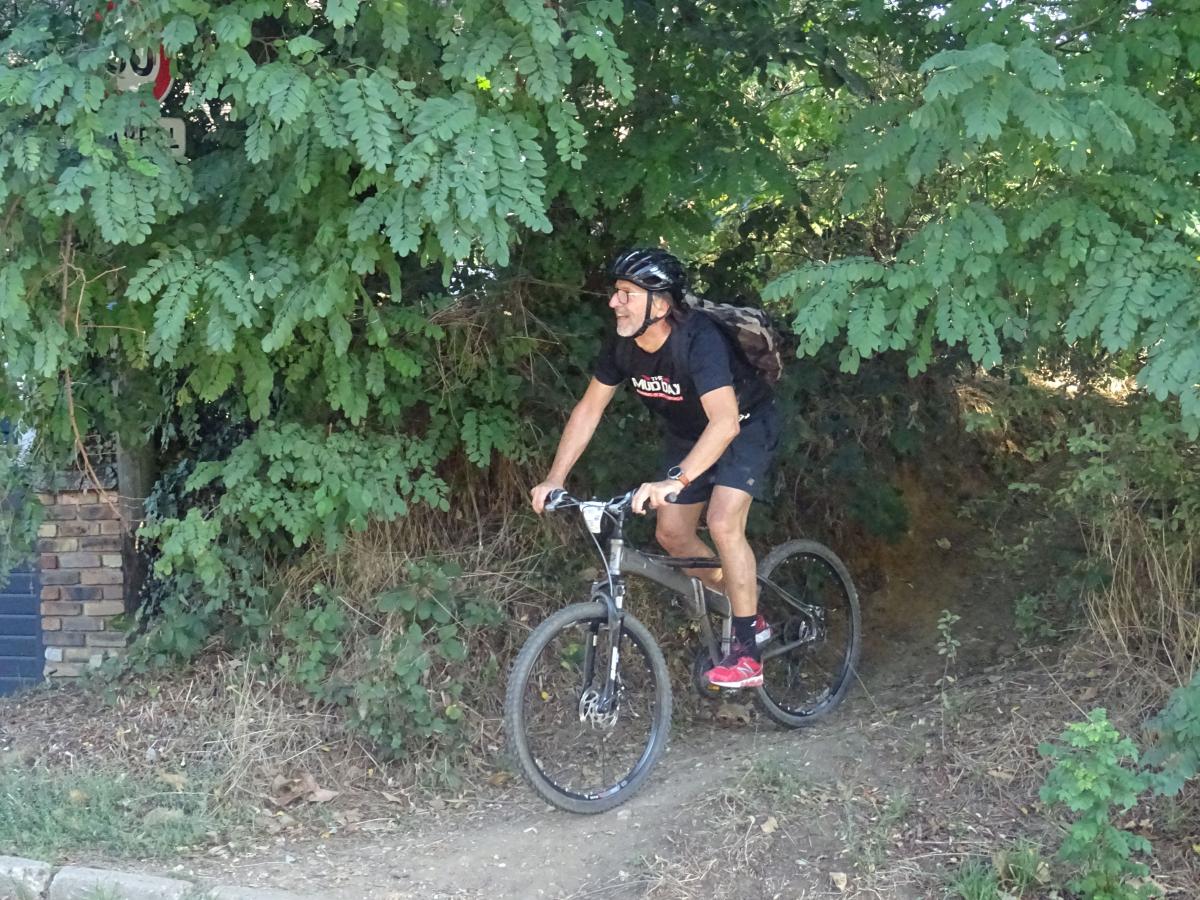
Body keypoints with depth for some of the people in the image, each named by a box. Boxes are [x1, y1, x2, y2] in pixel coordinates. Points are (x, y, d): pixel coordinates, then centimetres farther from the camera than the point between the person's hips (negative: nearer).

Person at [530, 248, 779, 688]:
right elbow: (588, 410, -8)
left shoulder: (698, 339, -38)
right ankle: (749, 613, 23)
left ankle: (746, 651, -12)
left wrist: (675, 480, -60)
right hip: (687, 433, 7)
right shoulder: (622, 346, -18)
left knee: (723, 523, -24)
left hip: (745, 425, -7)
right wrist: (554, 479, -15)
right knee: (672, 533, 3)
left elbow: (725, 422, -49)